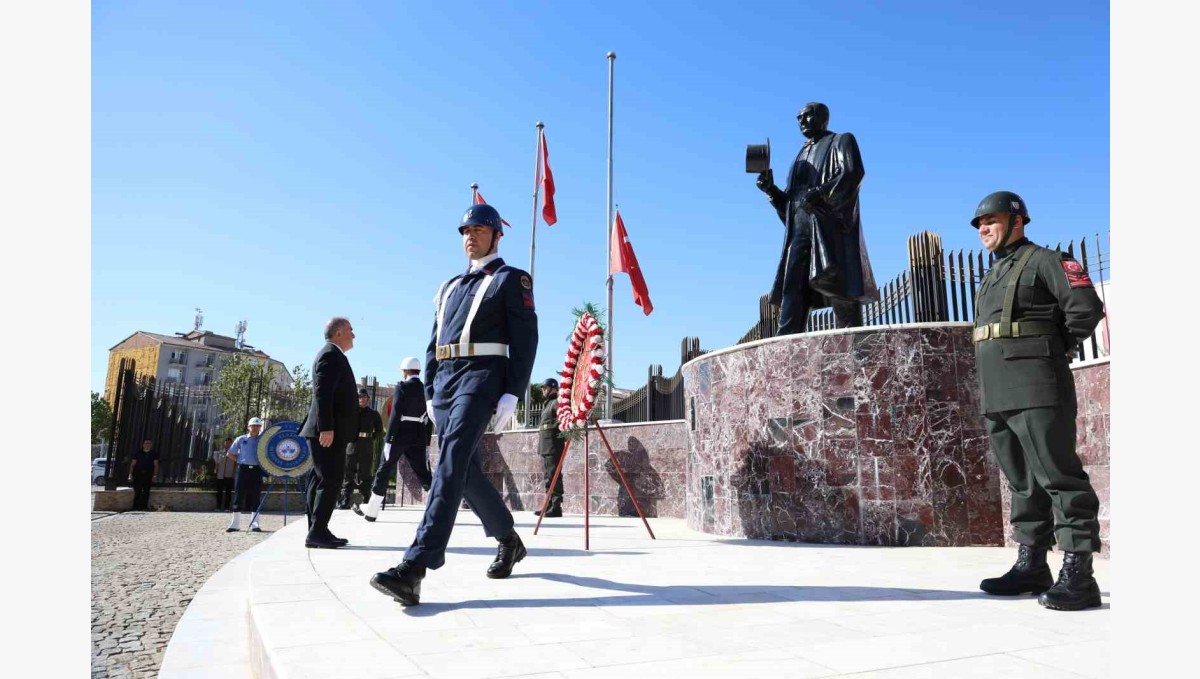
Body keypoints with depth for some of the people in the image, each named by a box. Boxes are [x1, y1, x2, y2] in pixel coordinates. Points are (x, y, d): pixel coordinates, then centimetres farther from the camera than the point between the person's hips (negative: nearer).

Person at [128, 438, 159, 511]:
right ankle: (136, 507, 2)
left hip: (148, 475, 0)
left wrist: (154, 475, -4)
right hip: (138, 474, 0)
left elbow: (156, 465, 5)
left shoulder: (154, 454, 8)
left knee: (146, 491, 1)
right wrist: (130, 474, 0)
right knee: (137, 491, -3)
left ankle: (144, 507, 7)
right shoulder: (138, 453, 8)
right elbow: (132, 464, 8)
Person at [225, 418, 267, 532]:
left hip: (257, 470, 0)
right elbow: (230, 454, 13)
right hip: (243, 470, 0)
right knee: (239, 495, 1)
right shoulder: (241, 439, 9)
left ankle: (254, 524, 3)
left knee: (255, 497, 0)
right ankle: (235, 524, 7)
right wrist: (240, 460, 4)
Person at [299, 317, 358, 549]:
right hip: (329, 431, -11)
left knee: (320, 481, 10)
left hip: (330, 431, 11)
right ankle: (318, 532, -8)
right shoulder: (331, 354, -10)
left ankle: (317, 532, 13)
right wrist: (326, 427, -26)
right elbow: (322, 393, -20)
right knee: (330, 481, -10)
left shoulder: (332, 355, 22)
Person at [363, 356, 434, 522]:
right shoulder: (426, 390, 9)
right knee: (424, 474, 6)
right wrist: (427, 443, 13)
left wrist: (388, 440, -12)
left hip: (399, 435, -4)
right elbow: (429, 420, 9)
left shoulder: (402, 387, -6)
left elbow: (395, 415, -13)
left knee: (384, 472, 7)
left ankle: (371, 512, 12)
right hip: (419, 438, 4)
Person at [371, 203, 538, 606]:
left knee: (452, 463, -21)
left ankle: (414, 568, -28)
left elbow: (525, 339, -4)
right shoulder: (451, 286, 26)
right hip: (444, 380, 8)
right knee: (468, 472, 9)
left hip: (481, 377, -8)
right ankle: (508, 541, 29)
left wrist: (512, 393, -14)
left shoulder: (512, 279, 6)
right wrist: (430, 392, 14)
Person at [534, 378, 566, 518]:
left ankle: (556, 507, -12)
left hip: (553, 446, -10)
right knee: (547, 475, 12)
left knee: (553, 475, -11)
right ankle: (549, 505, 18)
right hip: (545, 446, 10)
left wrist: (561, 436, -21)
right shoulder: (548, 403, 23)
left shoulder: (557, 402, -7)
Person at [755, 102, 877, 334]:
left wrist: (820, 193, -19)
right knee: (793, 288, -10)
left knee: (837, 282, -17)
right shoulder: (802, 156, 31)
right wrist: (771, 189, 5)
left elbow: (854, 171, -8)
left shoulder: (841, 141, 14)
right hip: (800, 228, 5)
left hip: (831, 223, -5)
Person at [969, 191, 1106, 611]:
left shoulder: (1044, 261, 0)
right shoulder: (991, 277, 24)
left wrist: (1053, 351, -1)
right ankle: (1031, 566, 18)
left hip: (1035, 390, -8)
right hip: (996, 396, 8)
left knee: (1059, 477, -8)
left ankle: (1078, 576, -6)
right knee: (1021, 482, 11)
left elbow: (1086, 307, -11)